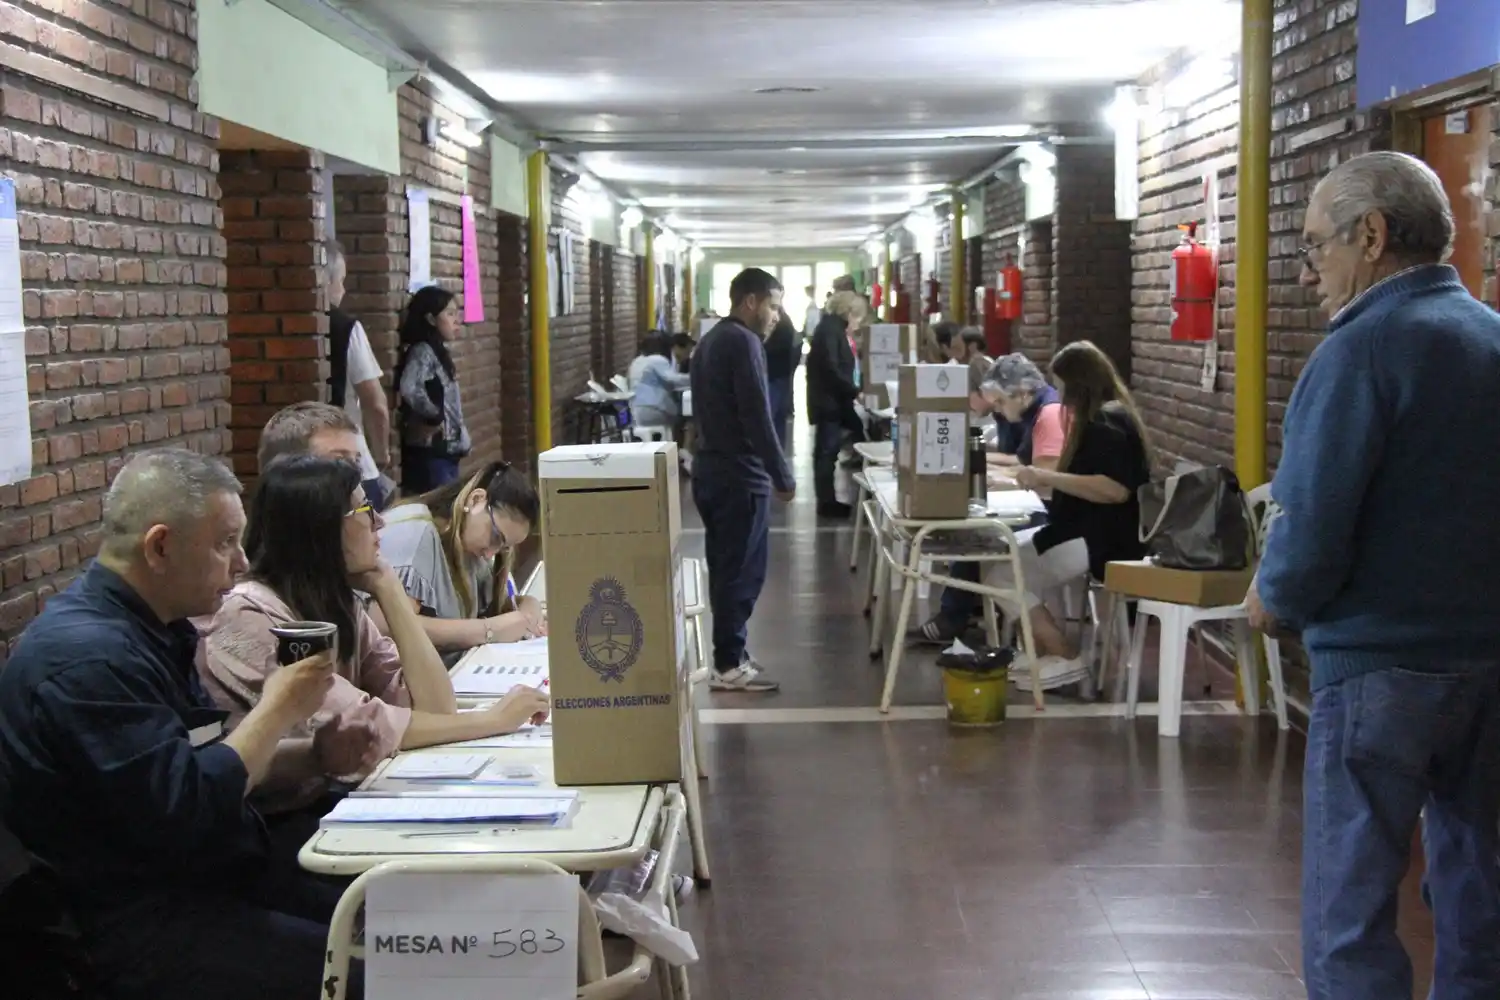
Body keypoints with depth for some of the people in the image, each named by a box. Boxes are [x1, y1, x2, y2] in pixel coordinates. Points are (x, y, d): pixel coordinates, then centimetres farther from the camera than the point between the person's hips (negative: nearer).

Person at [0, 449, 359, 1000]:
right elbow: (183, 813, -27)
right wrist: (279, 709, -16)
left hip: (222, 877, 10)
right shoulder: (88, 655, -21)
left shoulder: (149, 626, 11)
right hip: (145, 927, -10)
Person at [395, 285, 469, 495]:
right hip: (430, 448, -9)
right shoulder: (422, 351, -13)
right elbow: (408, 388, -30)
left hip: (447, 447, 9)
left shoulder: (438, 352, 14)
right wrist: (433, 417, -19)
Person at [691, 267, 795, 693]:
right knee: (742, 571, -4)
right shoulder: (743, 341, -14)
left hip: (712, 470, 10)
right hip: (739, 475, -10)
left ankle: (729, 654, 20)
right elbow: (756, 415, -20)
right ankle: (729, 666, 0)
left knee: (725, 567, 14)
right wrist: (782, 475, -15)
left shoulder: (711, 339, 16)